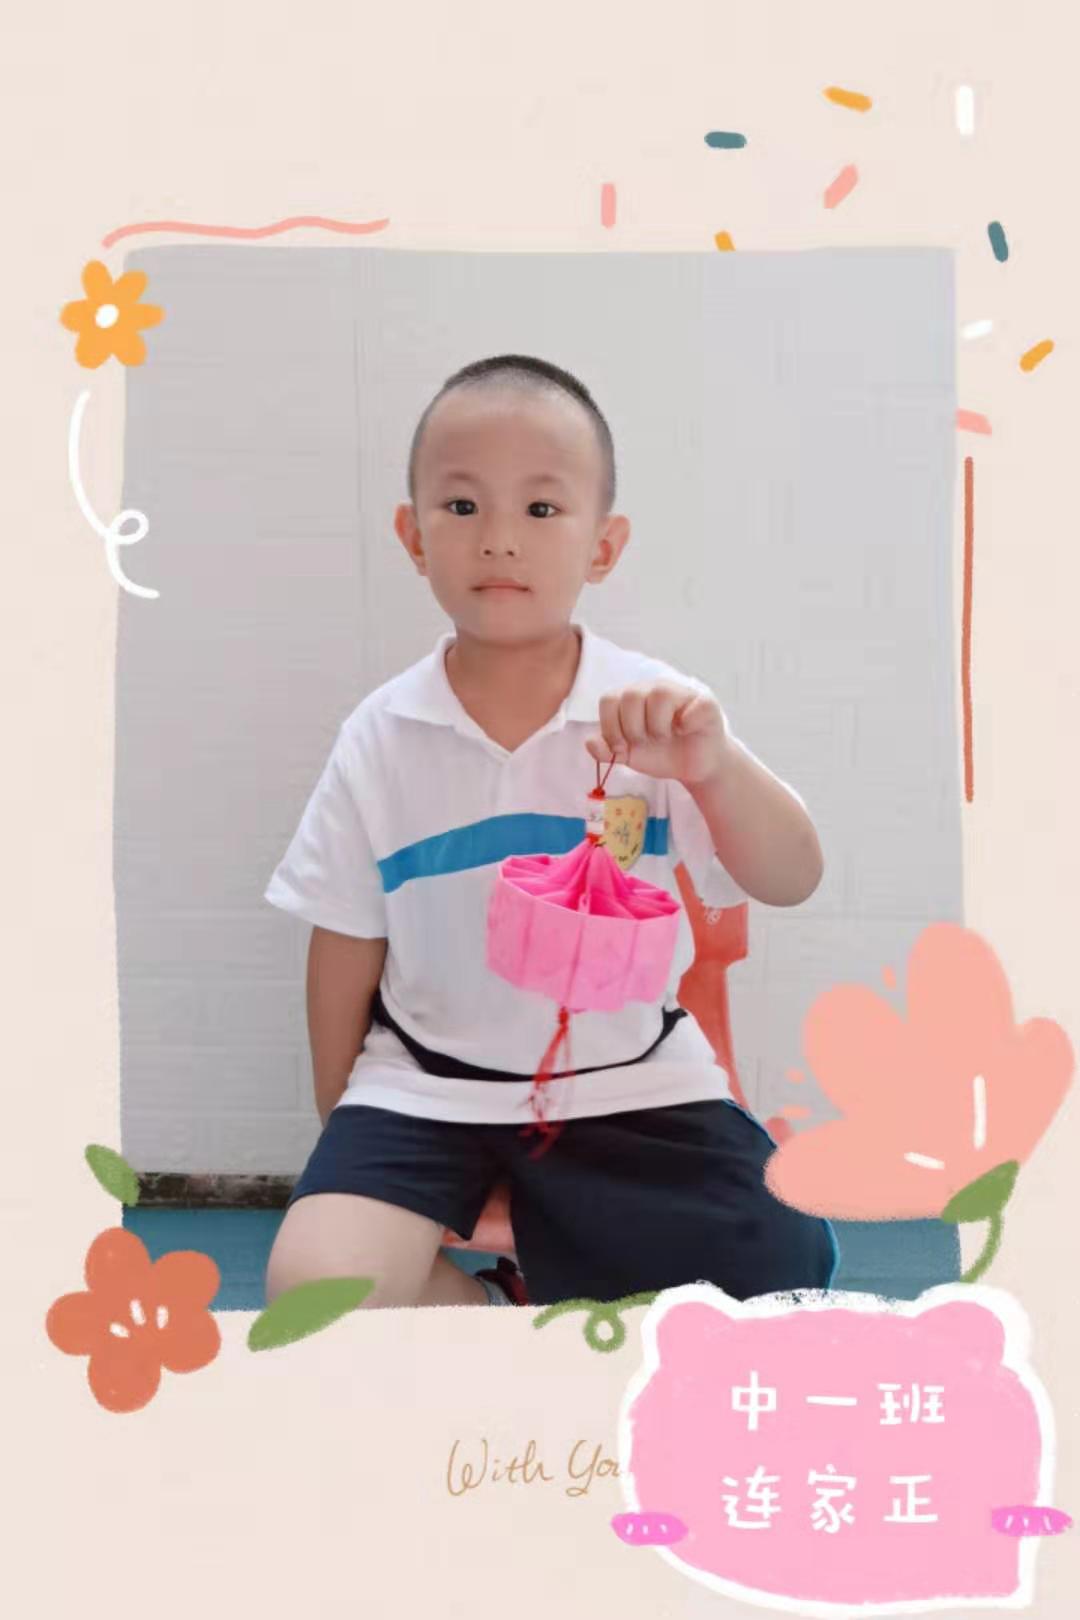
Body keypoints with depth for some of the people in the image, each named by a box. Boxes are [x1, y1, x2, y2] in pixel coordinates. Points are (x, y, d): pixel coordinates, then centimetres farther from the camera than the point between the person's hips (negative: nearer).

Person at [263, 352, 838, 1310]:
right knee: (312, 1284, -21)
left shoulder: (657, 713, -10)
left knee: (785, 1280, -6)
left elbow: (790, 885, -14)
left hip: (630, 1084, 1)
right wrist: (344, 1122, 9)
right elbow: (347, 940, 3)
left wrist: (714, 768, -34)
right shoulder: (381, 739, -7)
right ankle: (489, 1306, 8)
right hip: (426, 1088, 0)